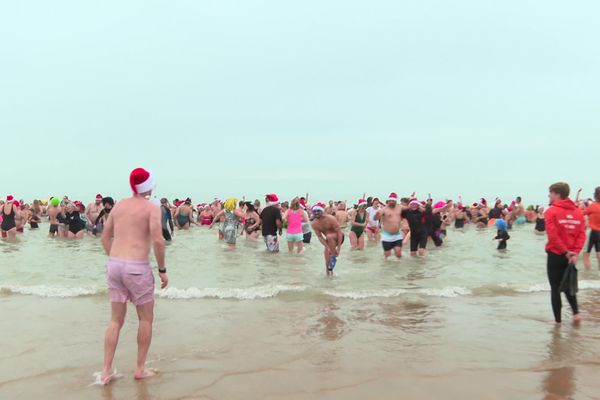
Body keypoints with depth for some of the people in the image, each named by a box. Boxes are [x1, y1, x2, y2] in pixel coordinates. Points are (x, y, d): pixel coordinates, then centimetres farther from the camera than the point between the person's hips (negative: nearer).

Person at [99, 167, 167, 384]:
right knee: (146, 319, 13)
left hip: (114, 265, 5)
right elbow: (157, 240, -17)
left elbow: (105, 238, 15)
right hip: (137, 268, -5)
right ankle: (140, 369, 19)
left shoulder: (118, 205, 11)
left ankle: (106, 371, 13)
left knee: (116, 320, 14)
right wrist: (162, 270, -7)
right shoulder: (152, 208, -6)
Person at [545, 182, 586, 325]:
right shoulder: (578, 211, 5)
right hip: (570, 256, 5)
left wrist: (565, 251, -12)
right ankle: (576, 312, 8)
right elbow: (582, 234, -3)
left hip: (556, 255, -5)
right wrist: (575, 253, -7)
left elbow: (552, 235, -19)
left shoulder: (552, 211, -11)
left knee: (555, 288, 6)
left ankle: (558, 320, 8)